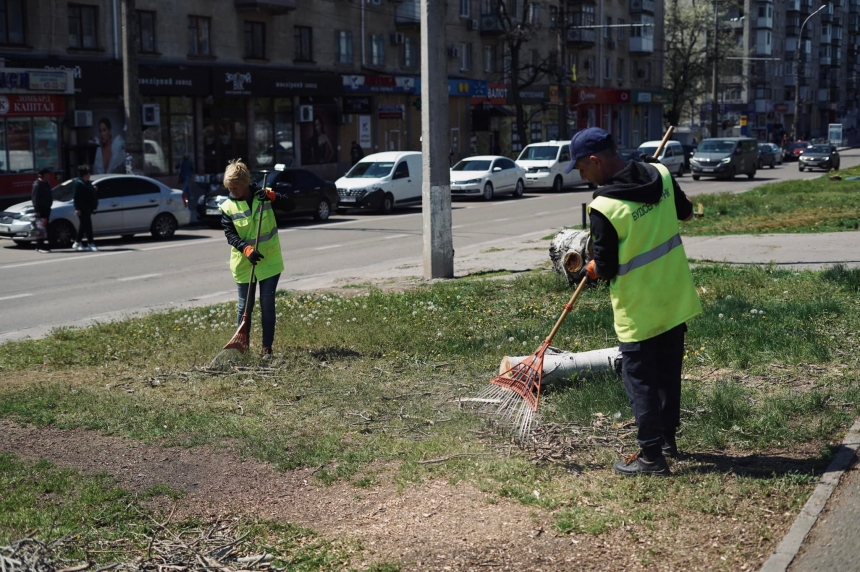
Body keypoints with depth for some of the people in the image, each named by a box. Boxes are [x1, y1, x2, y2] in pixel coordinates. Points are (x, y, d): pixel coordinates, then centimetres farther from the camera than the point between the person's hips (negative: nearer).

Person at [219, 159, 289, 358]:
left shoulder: (263, 195, -4)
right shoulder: (228, 207, -6)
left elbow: (288, 205, -8)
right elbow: (230, 235, -11)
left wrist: (273, 196, -25)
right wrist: (246, 249, -27)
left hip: (269, 261, 0)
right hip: (244, 264, 0)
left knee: (267, 304, 2)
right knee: (245, 306, 6)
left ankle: (267, 347, 11)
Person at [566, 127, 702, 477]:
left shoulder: (604, 208, -23)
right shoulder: (661, 174, -4)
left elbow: (605, 269, -16)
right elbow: (686, 213, 14)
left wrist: (589, 267, 5)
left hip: (638, 311, -7)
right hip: (676, 300, 7)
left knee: (640, 380, 6)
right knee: (669, 373, 20)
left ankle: (652, 457, 11)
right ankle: (667, 438, 35)